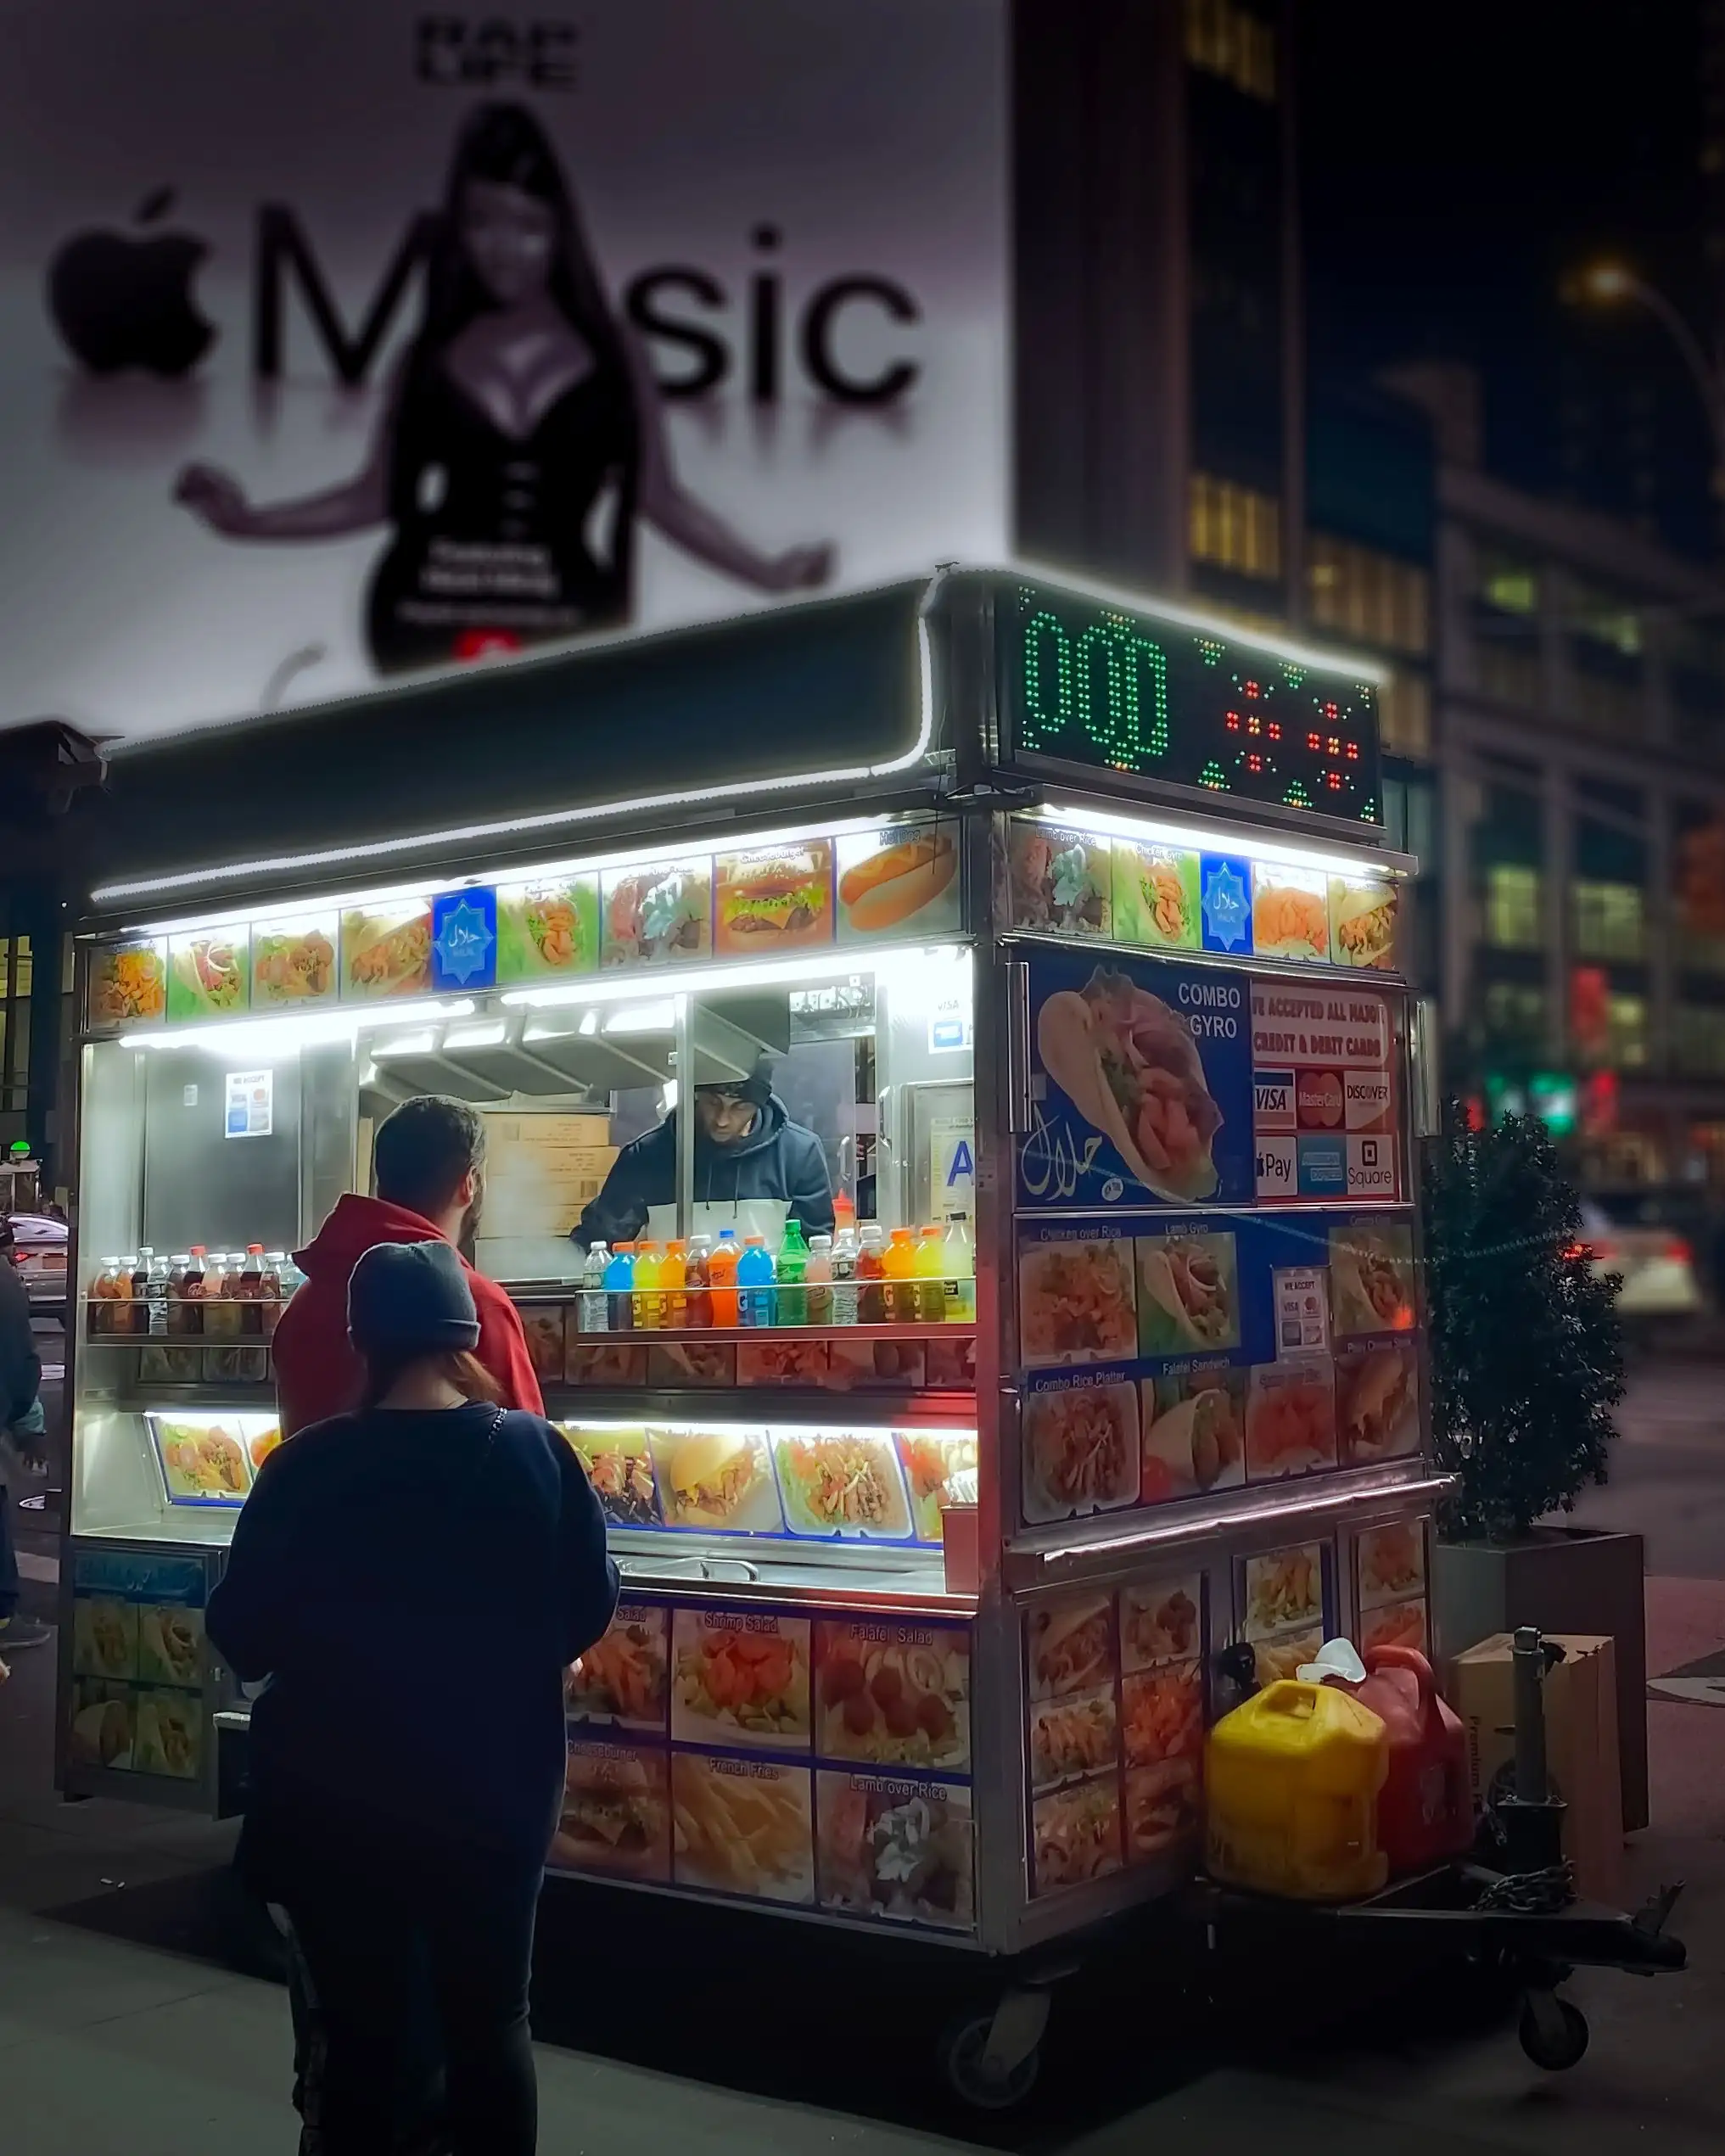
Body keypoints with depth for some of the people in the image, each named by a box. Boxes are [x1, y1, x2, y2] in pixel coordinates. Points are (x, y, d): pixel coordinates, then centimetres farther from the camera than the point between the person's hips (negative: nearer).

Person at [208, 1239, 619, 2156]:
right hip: (496, 1789, 1)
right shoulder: (537, 1452, -9)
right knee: (492, 2021, 16)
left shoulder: (304, 1468, -13)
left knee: (360, 2031, 11)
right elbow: (590, 1607, 0)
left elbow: (241, 1636, -6)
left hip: (336, 1794, -1)